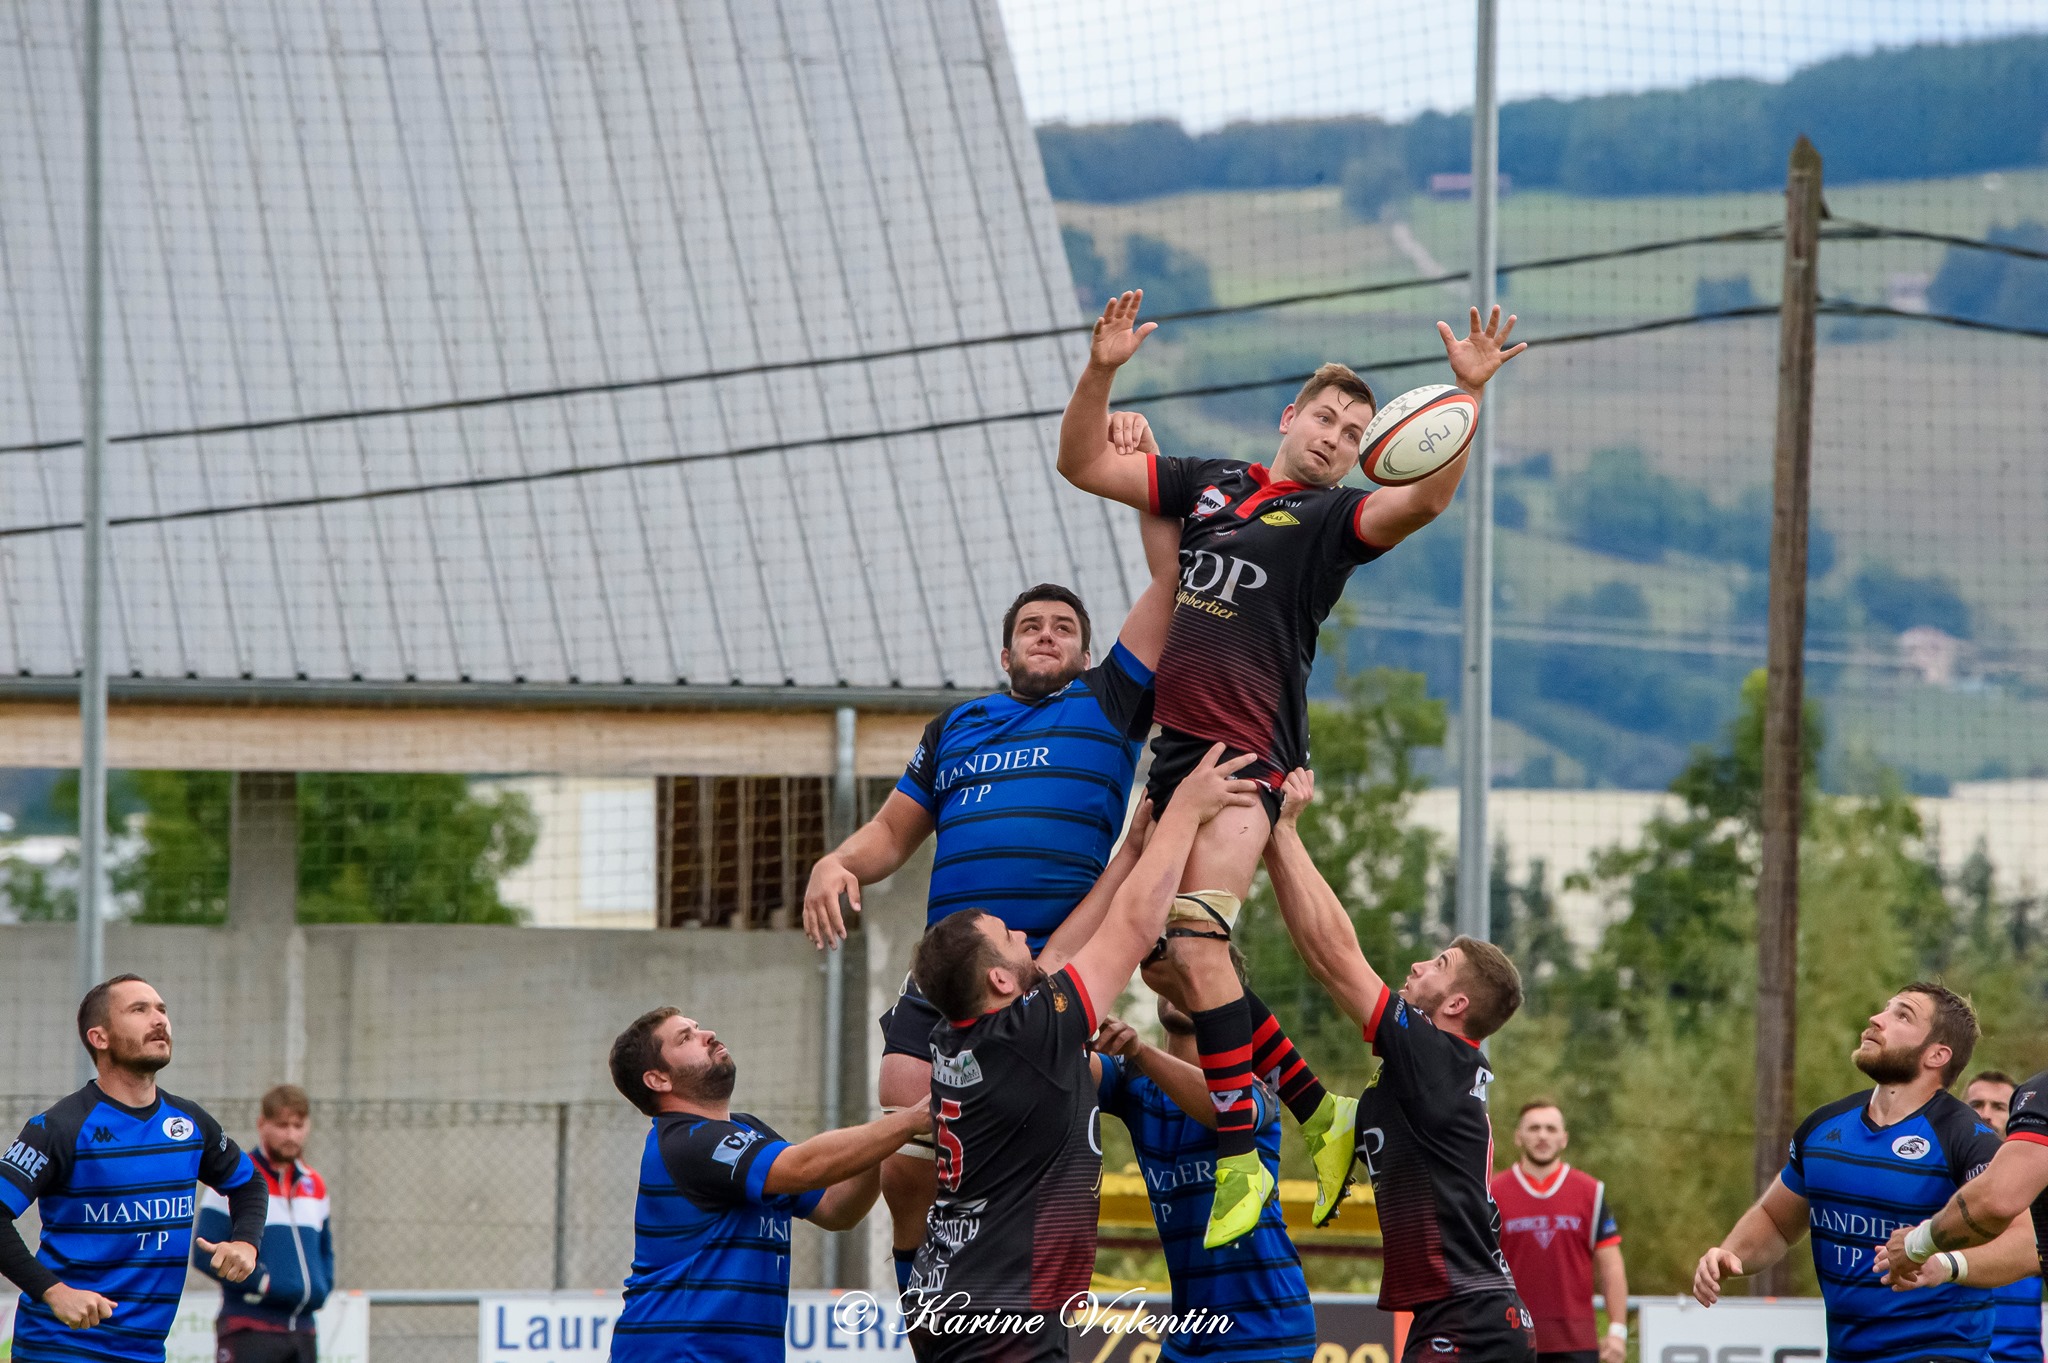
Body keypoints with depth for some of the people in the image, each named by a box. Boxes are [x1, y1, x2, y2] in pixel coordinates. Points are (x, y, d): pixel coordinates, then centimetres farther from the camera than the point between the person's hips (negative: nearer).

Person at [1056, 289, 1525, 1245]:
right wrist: (1101, 372, 1)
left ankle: (1239, 1161, -18)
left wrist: (1468, 393, -27)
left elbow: (1426, 498, -16)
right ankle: (1315, 1112, 18)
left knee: (1195, 939, -21)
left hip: (1250, 758, -7)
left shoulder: (1334, 519, 4)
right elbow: (1082, 463, 17)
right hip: (1174, 747, 7)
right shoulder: (1208, 484, 18)